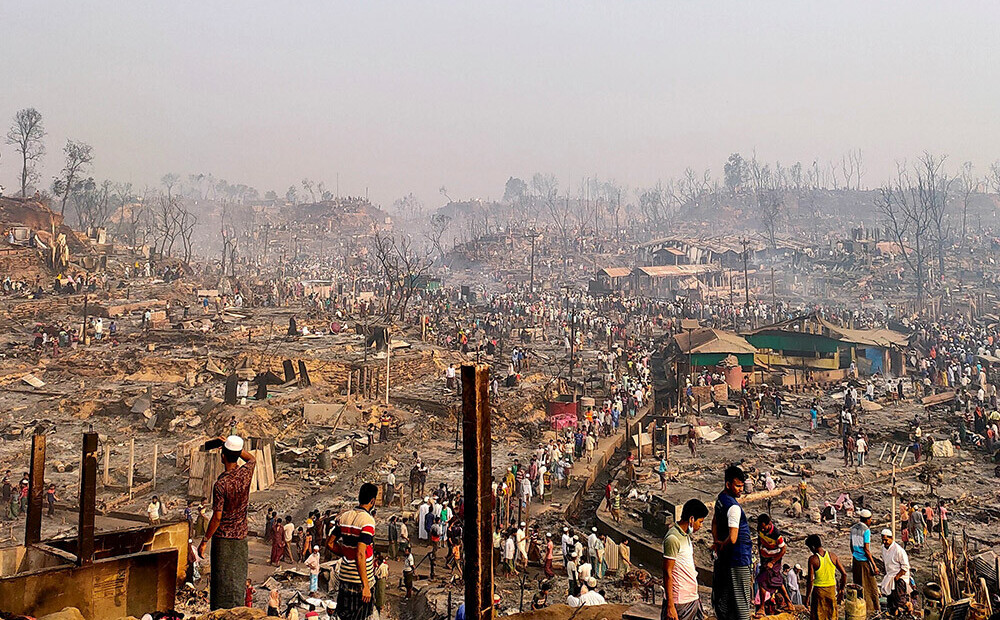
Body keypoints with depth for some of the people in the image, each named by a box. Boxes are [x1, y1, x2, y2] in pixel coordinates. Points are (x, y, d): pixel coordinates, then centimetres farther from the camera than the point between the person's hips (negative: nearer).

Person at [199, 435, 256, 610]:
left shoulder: (220, 484, -20)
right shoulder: (246, 473, -6)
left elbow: (217, 518, -17)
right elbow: (252, 459, 20)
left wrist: (205, 541, -8)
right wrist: (236, 446, 18)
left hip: (222, 537, -5)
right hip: (240, 536, 5)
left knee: (221, 581, 4)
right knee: (238, 580, 12)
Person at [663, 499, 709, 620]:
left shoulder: (686, 535, 12)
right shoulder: (673, 539, -18)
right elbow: (667, 573, -18)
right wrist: (670, 605, -19)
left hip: (692, 598, 9)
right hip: (679, 601, -9)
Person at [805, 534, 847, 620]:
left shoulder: (813, 559, -16)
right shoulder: (832, 555, -4)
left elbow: (810, 580, -16)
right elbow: (844, 574, -2)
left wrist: (807, 597, -8)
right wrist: (842, 589, 10)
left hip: (819, 590, -4)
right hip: (832, 589, 4)